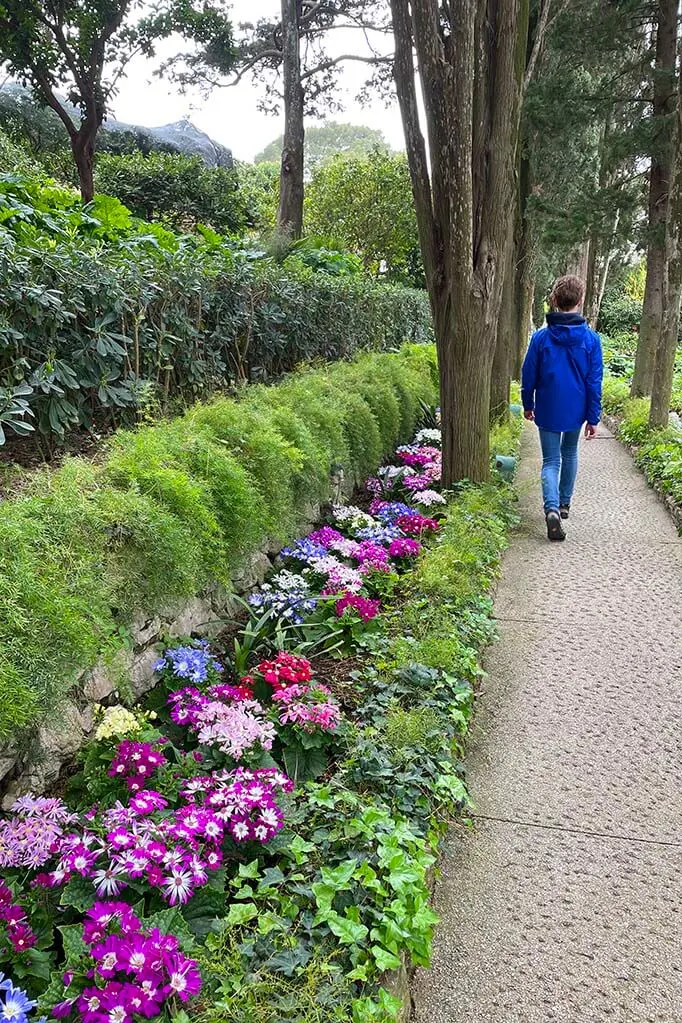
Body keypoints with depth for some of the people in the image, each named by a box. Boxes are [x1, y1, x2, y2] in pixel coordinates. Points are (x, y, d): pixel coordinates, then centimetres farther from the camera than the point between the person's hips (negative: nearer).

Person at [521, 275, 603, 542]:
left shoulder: (541, 337, -10)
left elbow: (528, 376, -2)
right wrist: (593, 418, 1)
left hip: (548, 410, -1)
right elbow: (594, 381, -6)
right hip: (577, 410, 1)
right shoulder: (591, 339, -9)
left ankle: (552, 508, -20)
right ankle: (564, 503, 34)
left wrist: (528, 405, 14)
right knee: (570, 454, 23)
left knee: (551, 461, 3)